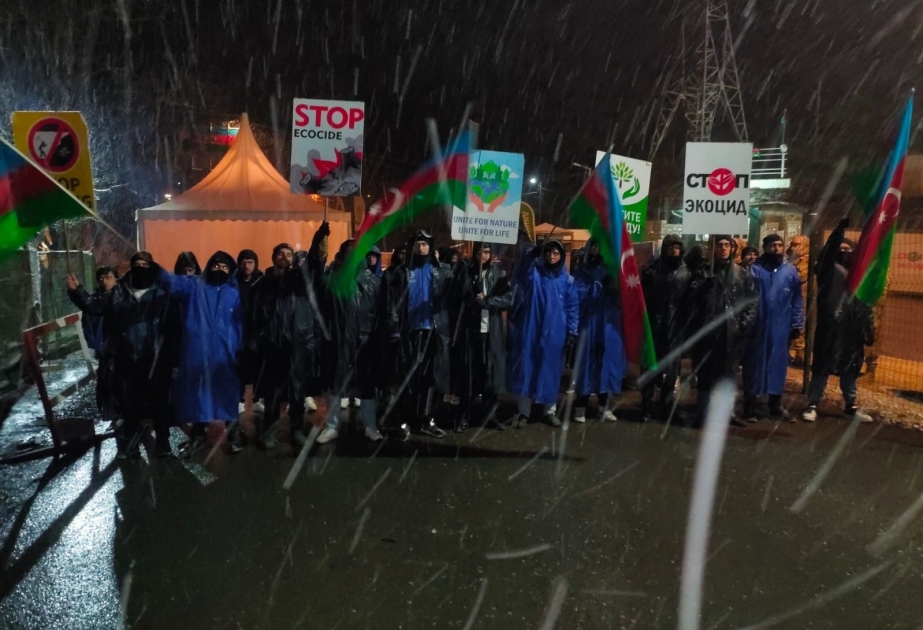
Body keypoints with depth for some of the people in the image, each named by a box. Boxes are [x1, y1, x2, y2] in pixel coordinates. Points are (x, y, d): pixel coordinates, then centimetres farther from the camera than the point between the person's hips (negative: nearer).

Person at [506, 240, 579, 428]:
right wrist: (533, 253, -25)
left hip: (554, 332, 1)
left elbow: (573, 307, 5)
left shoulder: (567, 279, 5)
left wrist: (572, 331, -2)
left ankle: (550, 410, 21)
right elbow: (519, 272, -15)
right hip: (531, 330, 0)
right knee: (527, 367, 1)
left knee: (550, 370, 8)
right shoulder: (533, 273, 4)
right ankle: (523, 410, 10)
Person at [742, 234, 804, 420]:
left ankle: (775, 405, 24)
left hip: (781, 327, 3)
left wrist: (797, 324, 3)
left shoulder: (791, 271, 5)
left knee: (778, 364, 11)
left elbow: (797, 300, 7)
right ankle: (749, 405, 13)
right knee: (754, 364, 4)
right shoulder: (755, 269, -4)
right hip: (757, 326, -3)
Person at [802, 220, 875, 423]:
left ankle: (851, 406, 28)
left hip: (852, 330, 5)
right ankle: (812, 405, 6)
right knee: (822, 368, -1)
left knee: (850, 370, 15)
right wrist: (840, 230, -28)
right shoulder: (830, 269, 3)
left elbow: (865, 304, 15)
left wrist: (869, 330, 11)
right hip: (830, 328, -5)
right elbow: (828, 252, -18)